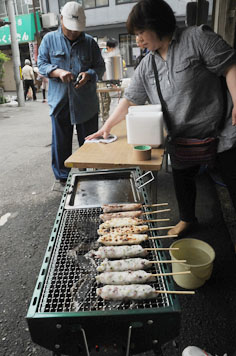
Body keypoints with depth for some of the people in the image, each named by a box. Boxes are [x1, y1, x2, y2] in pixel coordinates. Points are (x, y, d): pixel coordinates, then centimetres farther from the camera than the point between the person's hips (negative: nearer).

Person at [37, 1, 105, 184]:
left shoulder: (90, 42, 8)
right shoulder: (49, 39, 7)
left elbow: (100, 66, 8)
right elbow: (41, 65, 5)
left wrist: (89, 74, -15)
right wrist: (58, 72, -16)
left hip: (87, 102, 1)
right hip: (60, 102, 0)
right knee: (61, 143, 6)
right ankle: (63, 177, 21)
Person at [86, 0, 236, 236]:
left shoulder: (197, 37, -8)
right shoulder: (147, 66, 8)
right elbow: (130, 99, 9)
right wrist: (106, 126, 5)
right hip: (182, 137, 6)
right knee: (181, 179, 16)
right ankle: (187, 219, 40)